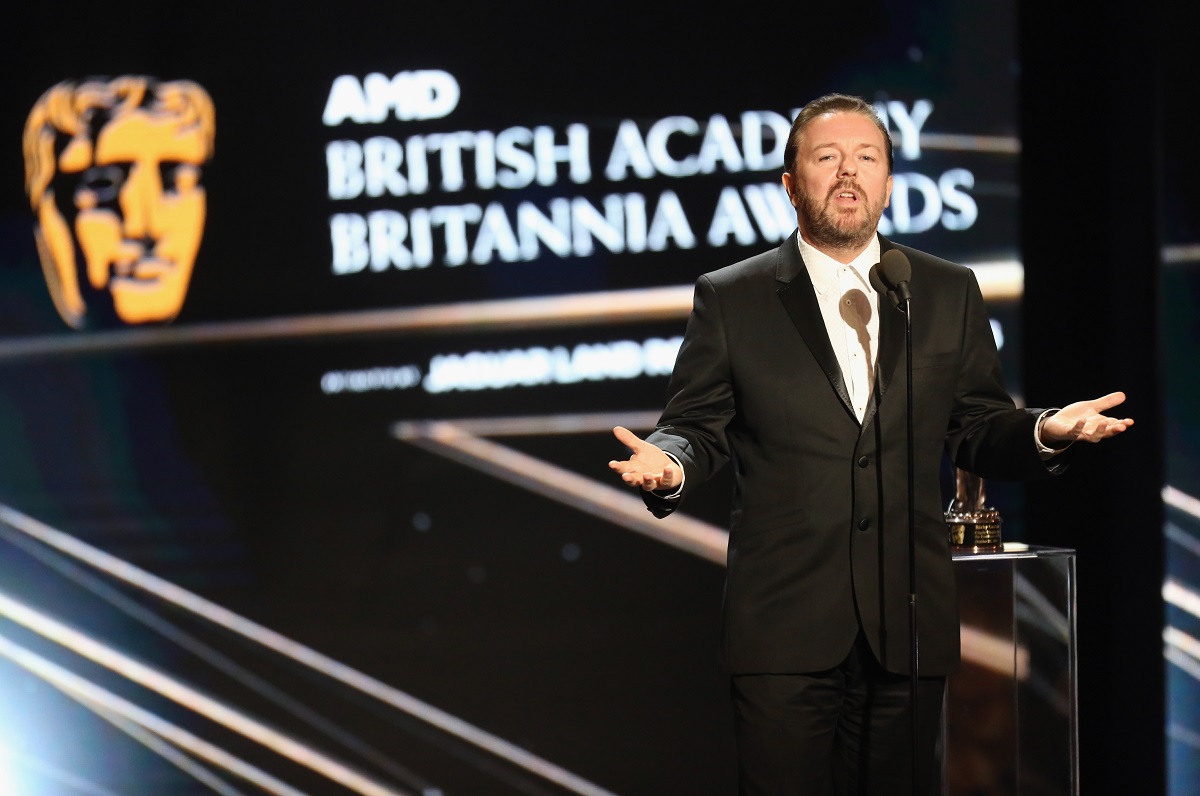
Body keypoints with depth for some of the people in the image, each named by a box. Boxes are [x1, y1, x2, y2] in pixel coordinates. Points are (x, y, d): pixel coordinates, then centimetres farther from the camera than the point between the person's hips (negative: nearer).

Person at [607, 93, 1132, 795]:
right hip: (783, 627, -2)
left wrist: (1044, 431, -9)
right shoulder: (731, 298, 6)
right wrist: (668, 463, -17)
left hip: (909, 629, 2)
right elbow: (698, 426, 6)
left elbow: (978, 432, 12)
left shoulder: (950, 294, 12)